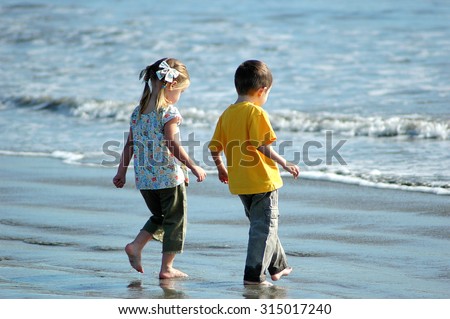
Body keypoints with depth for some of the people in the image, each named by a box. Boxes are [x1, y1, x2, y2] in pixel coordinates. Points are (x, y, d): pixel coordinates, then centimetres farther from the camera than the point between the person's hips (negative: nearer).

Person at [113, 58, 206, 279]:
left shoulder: (138, 111, 7)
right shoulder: (168, 111, -13)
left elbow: (130, 145, 11)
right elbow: (173, 145, -18)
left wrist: (121, 172, 17)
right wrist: (193, 167, -12)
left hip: (144, 178, 7)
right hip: (168, 176, -7)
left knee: (159, 217, 24)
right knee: (175, 220, 6)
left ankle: (136, 246, 7)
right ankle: (166, 267, 7)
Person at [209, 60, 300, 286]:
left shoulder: (226, 114, 6)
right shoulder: (256, 113, -15)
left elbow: (214, 147, 8)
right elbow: (262, 146, -22)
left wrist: (221, 169, 23)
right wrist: (284, 164, -13)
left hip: (239, 183, 8)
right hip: (262, 182, -7)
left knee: (260, 224, 22)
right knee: (264, 228, 1)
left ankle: (278, 266, 33)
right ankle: (254, 274, -4)